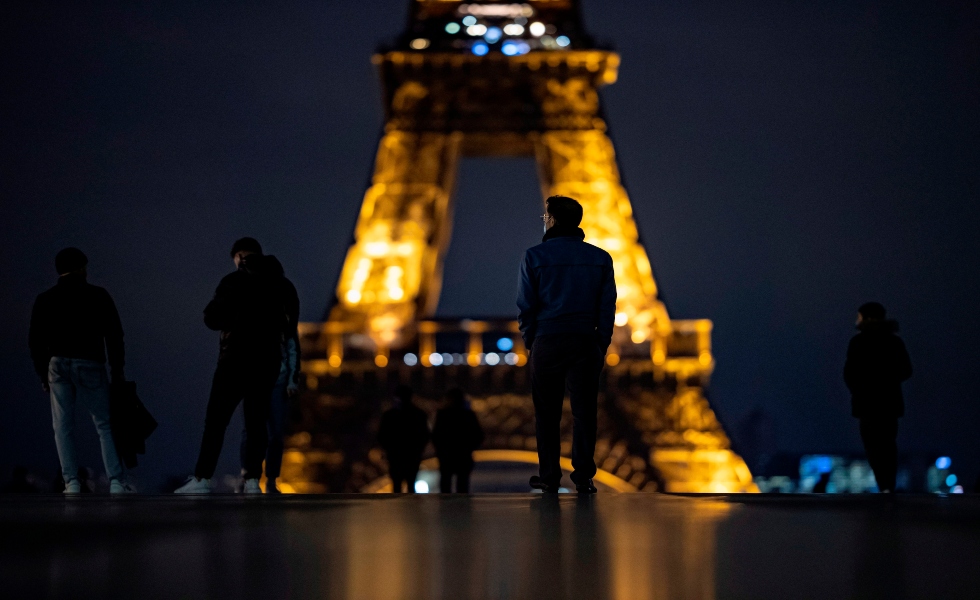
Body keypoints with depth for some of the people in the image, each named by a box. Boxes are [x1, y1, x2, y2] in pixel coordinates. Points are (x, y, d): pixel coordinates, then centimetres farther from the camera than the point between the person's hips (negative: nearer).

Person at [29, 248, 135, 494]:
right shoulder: (97, 295, 2)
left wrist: (43, 374, 15)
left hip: (58, 365, 2)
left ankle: (72, 483, -1)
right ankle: (116, 482, -5)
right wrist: (117, 370, 6)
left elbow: (35, 341, 8)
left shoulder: (45, 300, 8)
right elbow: (114, 335, 0)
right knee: (104, 425, 3)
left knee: (63, 427, 6)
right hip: (90, 364, -2)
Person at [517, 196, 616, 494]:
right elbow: (607, 307, 3)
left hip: (547, 343, -2)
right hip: (586, 343, 2)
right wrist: (601, 346, 8)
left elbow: (526, 306, -4)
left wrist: (530, 341, 8)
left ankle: (549, 476, 9)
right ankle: (583, 477, 2)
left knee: (547, 412, 7)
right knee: (584, 411, 4)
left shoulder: (535, 256, -4)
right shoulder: (600, 258, 4)